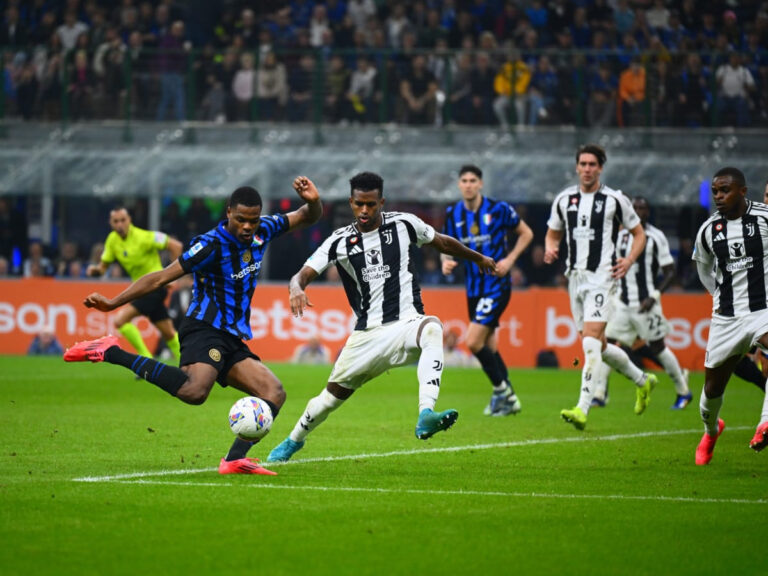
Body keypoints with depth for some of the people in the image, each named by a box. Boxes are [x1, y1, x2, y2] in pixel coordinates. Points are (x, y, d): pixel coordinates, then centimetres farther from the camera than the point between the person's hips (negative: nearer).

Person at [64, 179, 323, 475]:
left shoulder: (262, 231, 7)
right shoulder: (212, 245, -13)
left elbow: (306, 218, 20)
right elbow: (163, 276, -13)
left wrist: (312, 202, -5)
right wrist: (112, 303, -17)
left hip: (232, 340, 8)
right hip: (205, 330, -8)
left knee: (274, 394, -5)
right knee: (194, 391, -35)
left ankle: (234, 460, -13)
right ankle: (111, 353, -27)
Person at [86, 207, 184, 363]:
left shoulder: (142, 237, -20)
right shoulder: (112, 240, 2)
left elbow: (176, 246, -18)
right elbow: (104, 266, 8)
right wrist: (95, 270, -16)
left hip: (154, 285, -7)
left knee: (120, 320, -19)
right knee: (168, 333, 13)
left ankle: (147, 361, -12)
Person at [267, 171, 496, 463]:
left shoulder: (403, 224, 1)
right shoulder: (340, 241, 1)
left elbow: (443, 243, 18)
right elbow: (304, 274, -6)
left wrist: (478, 258, 31)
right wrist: (297, 287, -31)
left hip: (406, 324, -2)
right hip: (366, 334, 2)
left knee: (432, 328, -39)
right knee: (333, 394, 10)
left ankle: (426, 415, -53)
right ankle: (294, 440, 41)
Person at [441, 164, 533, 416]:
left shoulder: (498, 209, -9)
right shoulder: (453, 214, 3)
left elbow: (526, 233, 2)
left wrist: (510, 259, -11)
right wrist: (446, 262, -9)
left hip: (497, 285, -6)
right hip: (474, 288, 6)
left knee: (473, 341, -17)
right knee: (488, 346, 13)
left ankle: (501, 390, 0)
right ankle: (508, 399, 26)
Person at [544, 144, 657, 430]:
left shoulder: (615, 199, -2)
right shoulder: (564, 199, 9)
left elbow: (639, 234, 8)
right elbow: (553, 233, 20)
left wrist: (628, 261, -8)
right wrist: (550, 249, -3)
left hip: (602, 276, -6)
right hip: (576, 276, 6)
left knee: (590, 341, -19)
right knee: (598, 345, 13)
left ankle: (582, 410, -26)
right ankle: (642, 380, 38)